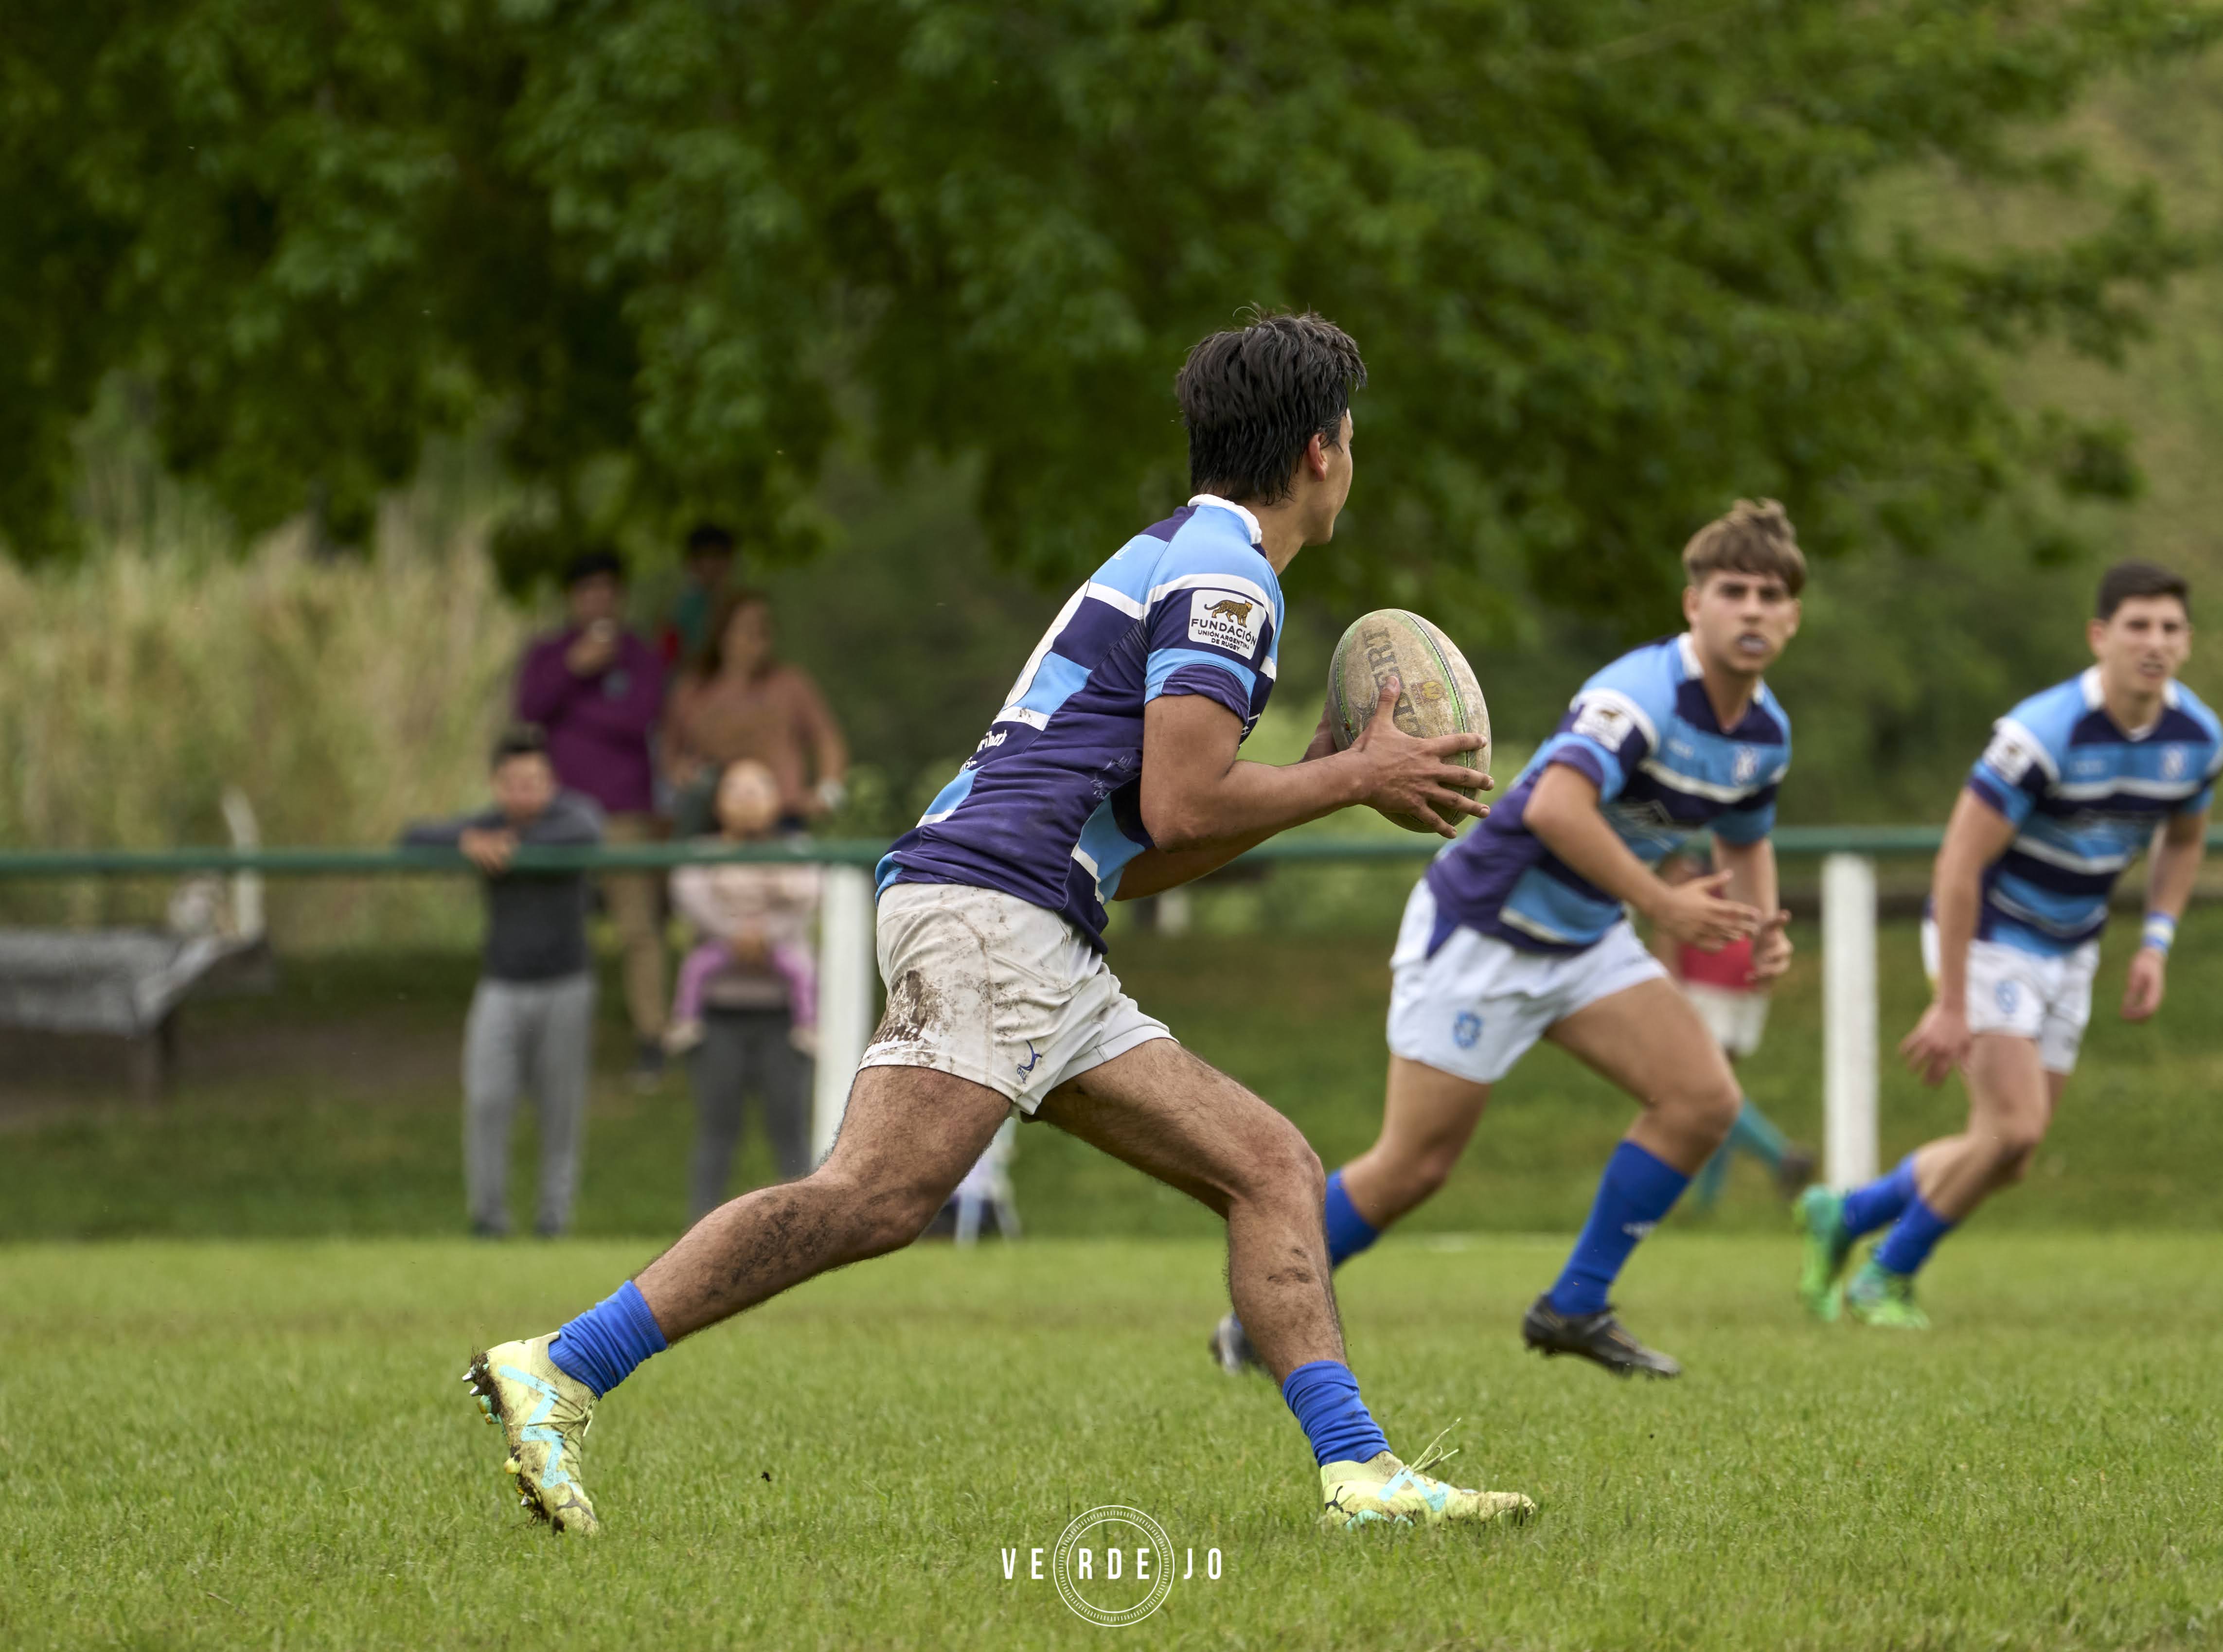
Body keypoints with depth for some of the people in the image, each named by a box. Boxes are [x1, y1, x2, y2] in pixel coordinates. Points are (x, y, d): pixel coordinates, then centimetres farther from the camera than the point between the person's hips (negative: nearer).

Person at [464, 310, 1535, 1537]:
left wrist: (1325, 773, 23)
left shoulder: (1183, 565, 28)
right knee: (879, 1196, -23)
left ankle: (1359, 1472, -4)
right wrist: (1353, 778, 0)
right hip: (989, 905, -11)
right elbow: (1179, 806, -14)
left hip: (1049, 966, 11)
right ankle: (557, 1373, -25)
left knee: (1272, 1169, 5)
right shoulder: (1221, 573, -3)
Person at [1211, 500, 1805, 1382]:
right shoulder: (1643, 692, -27)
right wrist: (1663, 904, -39)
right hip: (1480, 932, -8)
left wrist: (1762, 926, 1)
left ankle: (1575, 1308, 2)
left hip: (1586, 941, 8)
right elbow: (1556, 807, -43)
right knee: (1414, 1167, -5)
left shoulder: (1765, 731, 1)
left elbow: (1745, 841, 21)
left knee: (1704, 1098, -9)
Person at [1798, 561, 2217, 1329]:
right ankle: (1885, 1280, 4)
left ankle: (1844, 1215, 29)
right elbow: (1959, 863, -25)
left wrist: (2155, 946, 1)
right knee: (2013, 1129, -18)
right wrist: (1950, 1006, -25)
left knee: (2009, 1157, 7)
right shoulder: (2043, 732, -29)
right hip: (1988, 939, -7)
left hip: (2069, 950, 7)